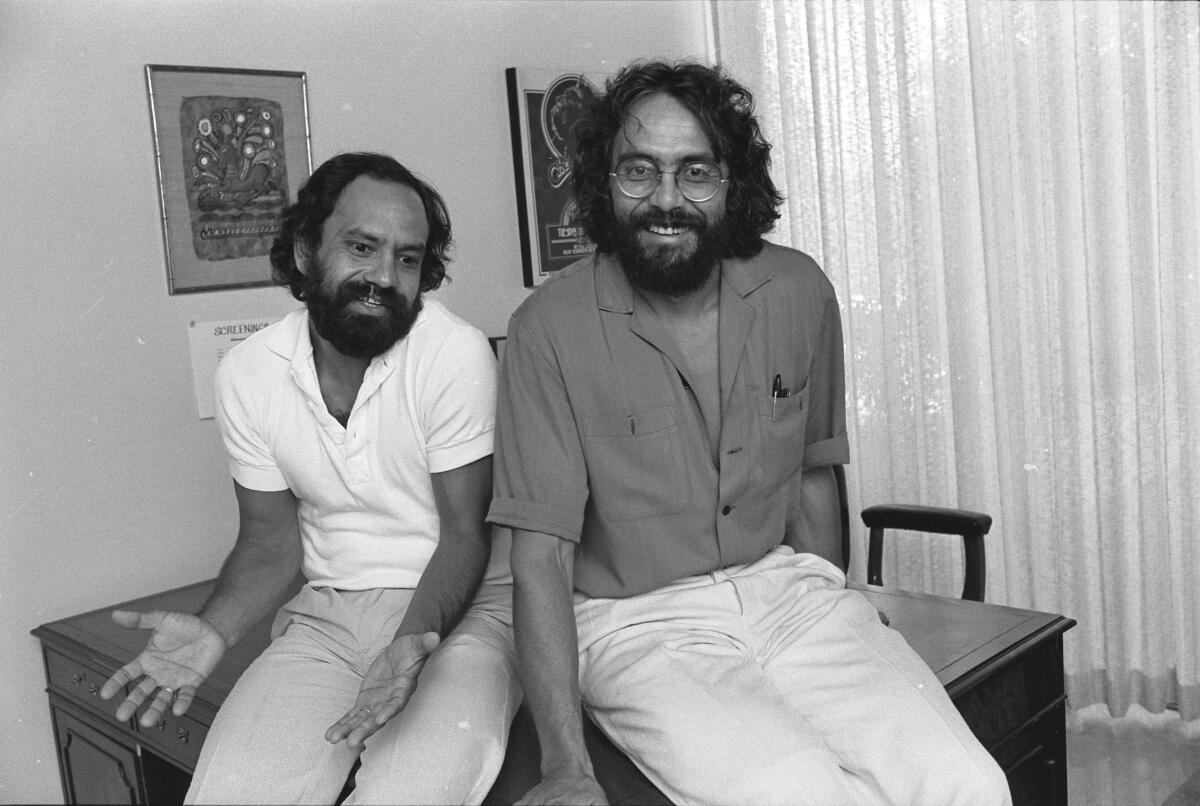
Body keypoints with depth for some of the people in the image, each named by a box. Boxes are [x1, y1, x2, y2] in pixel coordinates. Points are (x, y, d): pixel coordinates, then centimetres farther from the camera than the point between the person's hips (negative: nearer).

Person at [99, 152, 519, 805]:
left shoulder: (456, 353, -14)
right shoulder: (246, 372, -1)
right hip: (327, 614, 3)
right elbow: (271, 541, 5)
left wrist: (413, 644, -27)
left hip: (457, 607, -3)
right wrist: (212, 630, -14)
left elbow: (464, 533, -10)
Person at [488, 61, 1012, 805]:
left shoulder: (798, 293, 0)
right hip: (639, 624, -3)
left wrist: (826, 611, 17)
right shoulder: (551, 328, -12)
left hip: (787, 588, 4)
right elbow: (542, 555, -13)